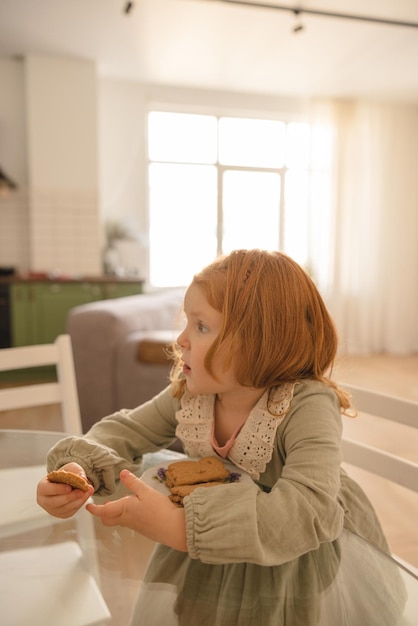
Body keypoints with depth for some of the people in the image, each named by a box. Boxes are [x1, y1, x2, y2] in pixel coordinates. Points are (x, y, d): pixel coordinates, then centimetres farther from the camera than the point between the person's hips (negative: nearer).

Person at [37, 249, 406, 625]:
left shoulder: (307, 407, -31)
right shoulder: (188, 393, -14)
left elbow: (310, 511, -42)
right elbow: (124, 432, -3)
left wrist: (180, 527, -48)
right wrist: (78, 468, -25)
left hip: (295, 551, -3)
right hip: (214, 547, 4)